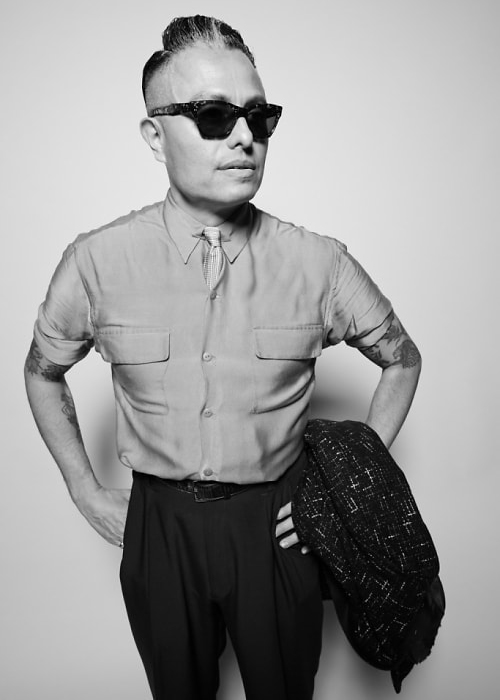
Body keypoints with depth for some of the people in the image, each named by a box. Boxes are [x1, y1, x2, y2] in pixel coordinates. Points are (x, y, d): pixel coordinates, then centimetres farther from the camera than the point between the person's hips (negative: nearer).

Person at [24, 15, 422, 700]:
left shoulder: (318, 263, -13)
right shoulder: (96, 263, -12)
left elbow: (402, 360, 3)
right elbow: (43, 371, 6)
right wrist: (87, 492, 3)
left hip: (278, 522, 0)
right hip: (157, 522, 1)